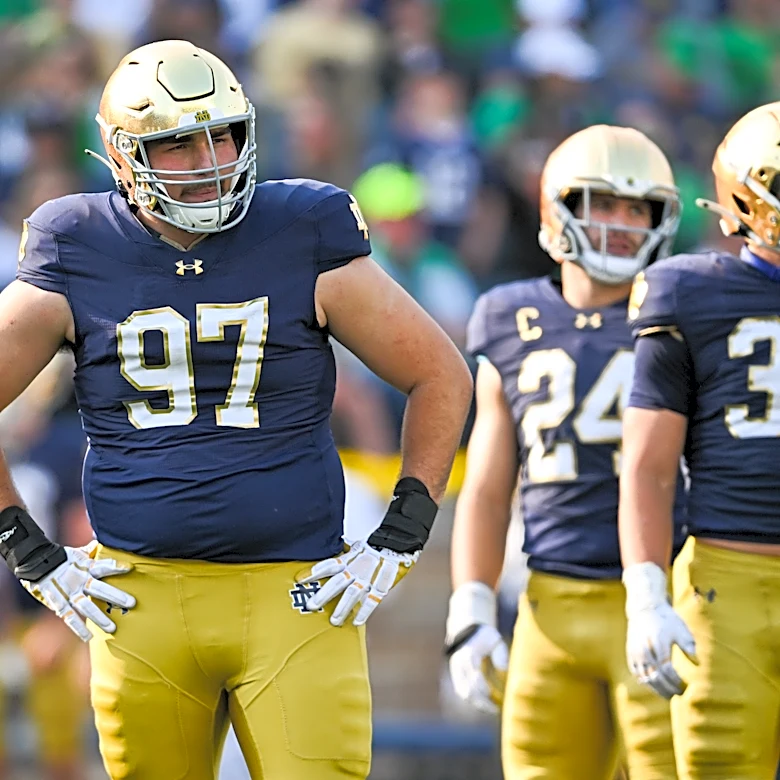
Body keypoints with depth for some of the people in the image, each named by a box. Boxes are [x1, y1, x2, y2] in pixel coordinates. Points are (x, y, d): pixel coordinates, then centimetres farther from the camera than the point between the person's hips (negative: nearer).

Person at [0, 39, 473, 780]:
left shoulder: (303, 245, 0)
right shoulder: (78, 267, 2)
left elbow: (441, 378, 8)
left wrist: (398, 540, 3)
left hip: (296, 599, -1)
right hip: (143, 600, 1)